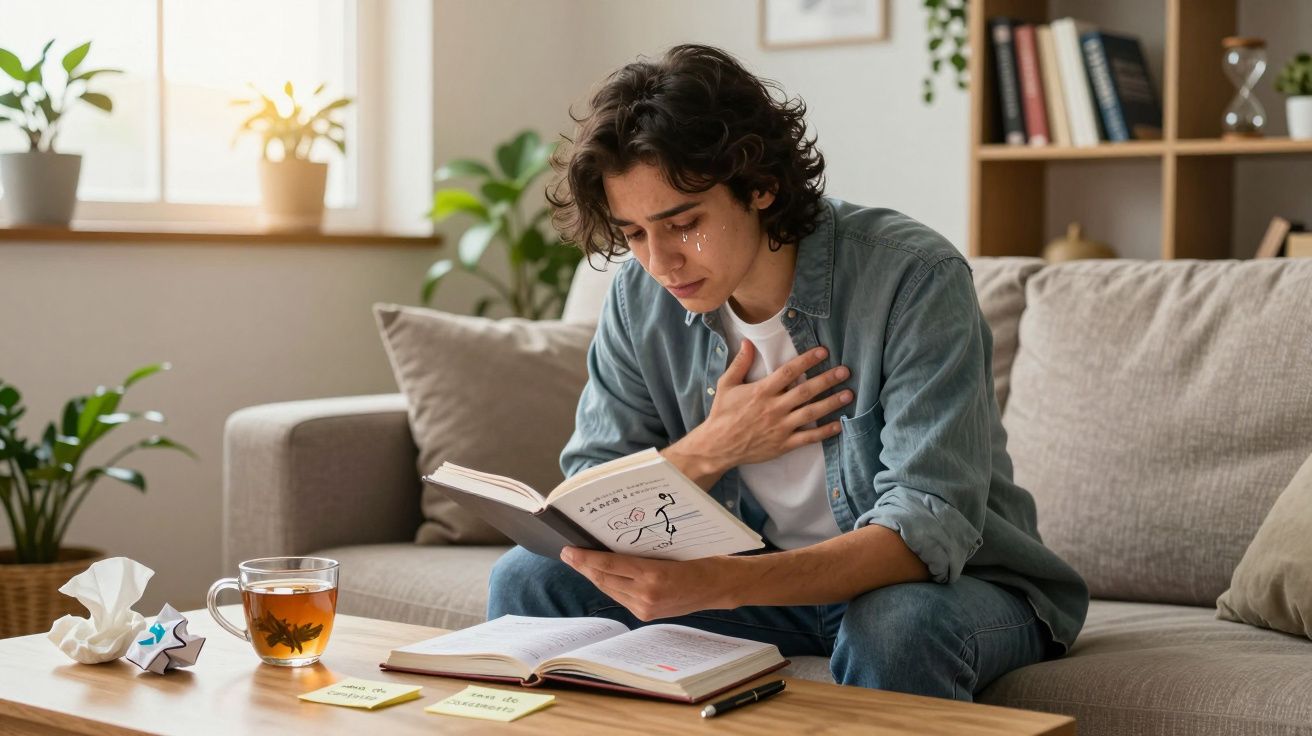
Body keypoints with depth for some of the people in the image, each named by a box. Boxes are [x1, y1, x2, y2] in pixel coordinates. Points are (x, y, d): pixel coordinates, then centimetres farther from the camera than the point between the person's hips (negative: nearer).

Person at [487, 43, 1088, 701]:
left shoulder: (913, 278, -24)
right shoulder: (642, 295, -7)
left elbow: (928, 529, -32)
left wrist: (714, 583, -46)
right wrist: (710, 450, -22)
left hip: (951, 581, -4)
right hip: (773, 580, 4)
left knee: (896, 627, -39)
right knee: (530, 578, -11)